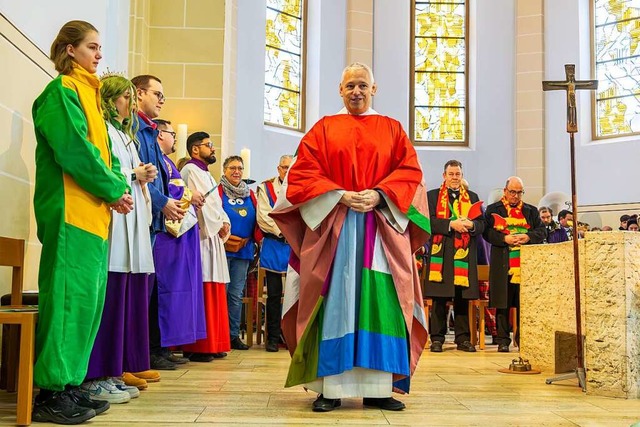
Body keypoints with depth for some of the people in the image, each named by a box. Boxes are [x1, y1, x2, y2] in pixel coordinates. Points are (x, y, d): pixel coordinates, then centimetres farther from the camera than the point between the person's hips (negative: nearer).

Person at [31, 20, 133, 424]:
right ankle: (51, 392, -2)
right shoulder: (61, 92, -4)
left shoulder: (86, 93, 23)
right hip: (70, 211, -9)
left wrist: (120, 187, 2)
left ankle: (70, 385, 14)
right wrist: (114, 190, -10)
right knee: (68, 296, -9)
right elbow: (73, 150, -15)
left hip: (93, 213, 9)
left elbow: (105, 151, 20)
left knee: (88, 297, 8)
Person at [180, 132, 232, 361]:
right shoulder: (191, 170, -5)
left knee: (213, 292, 9)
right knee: (202, 292, -11)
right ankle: (197, 347, -8)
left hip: (213, 235, 10)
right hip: (201, 236, -10)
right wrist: (219, 224, -6)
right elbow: (202, 202, -15)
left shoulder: (205, 174, 25)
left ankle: (213, 344, 13)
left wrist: (224, 222, 1)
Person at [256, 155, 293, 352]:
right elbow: (263, 216, -4)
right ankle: (273, 337, 10)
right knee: (274, 294, 2)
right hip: (274, 245, -1)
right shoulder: (266, 187, 6)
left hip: (298, 245, 1)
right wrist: (282, 231, -12)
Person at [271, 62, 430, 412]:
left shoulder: (392, 129, 16)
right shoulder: (324, 128, 13)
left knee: (379, 302, -4)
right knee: (334, 302, -5)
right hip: (333, 227, -1)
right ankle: (330, 389, -2)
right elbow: (304, 173, 3)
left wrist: (379, 194, -12)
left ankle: (378, 388, 1)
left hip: (381, 228, 1)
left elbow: (410, 171, 5)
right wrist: (339, 195, -12)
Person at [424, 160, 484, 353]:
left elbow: (481, 224, 11)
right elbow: (429, 221, -4)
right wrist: (451, 224, -15)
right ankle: (437, 338, 5)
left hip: (465, 253, 2)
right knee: (439, 297, -2)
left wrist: (471, 225, -11)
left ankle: (463, 338, 11)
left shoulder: (472, 197, 17)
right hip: (441, 252, -2)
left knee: (463, 297, 4)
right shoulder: (432, 196, 8)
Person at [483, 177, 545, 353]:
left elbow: (541, 232, 9)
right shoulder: (493, 210, 8)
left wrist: (528, 236, -10)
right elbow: (487, 232, -2)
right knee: (502, 303, 0)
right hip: (502, 264, -2)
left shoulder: (531, 211, 16)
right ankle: (503, 340, 8)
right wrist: (504, 238, -16)